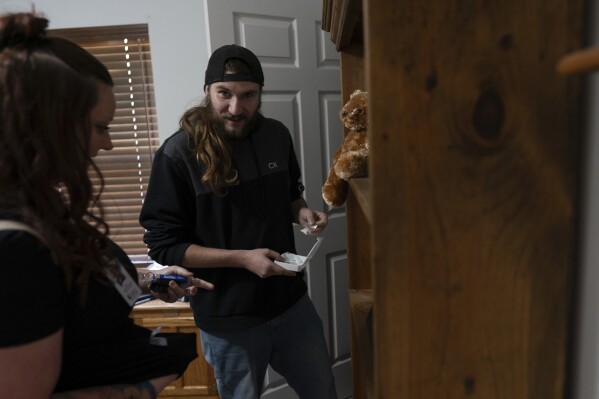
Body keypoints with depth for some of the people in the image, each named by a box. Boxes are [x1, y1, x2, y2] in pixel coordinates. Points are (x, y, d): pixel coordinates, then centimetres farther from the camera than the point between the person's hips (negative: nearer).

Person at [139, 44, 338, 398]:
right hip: (228, 319, -4)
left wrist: (303, 212, -10)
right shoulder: (178, 154, -18)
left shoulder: (277, 135, -3)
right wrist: (241, 258, -23)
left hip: (291, 300, 5)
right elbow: (164, 245, -14)